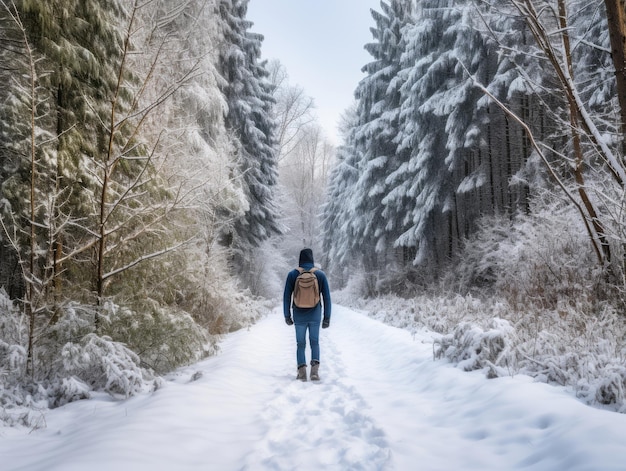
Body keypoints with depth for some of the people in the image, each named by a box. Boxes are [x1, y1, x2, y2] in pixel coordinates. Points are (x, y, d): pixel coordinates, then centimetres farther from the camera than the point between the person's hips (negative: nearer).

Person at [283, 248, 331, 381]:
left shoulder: (292, 274, -4)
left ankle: (302, 370, -3)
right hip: (315, 315, 0)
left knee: (300, 344, 12)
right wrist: (327, 317, 3)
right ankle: (315, 368, -7)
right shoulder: (321, 274, -2)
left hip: (299, 315, 0)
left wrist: (287, 315, 7)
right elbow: (327, 297, -2)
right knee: (314, 342, 12)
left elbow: (287, 297, -2)